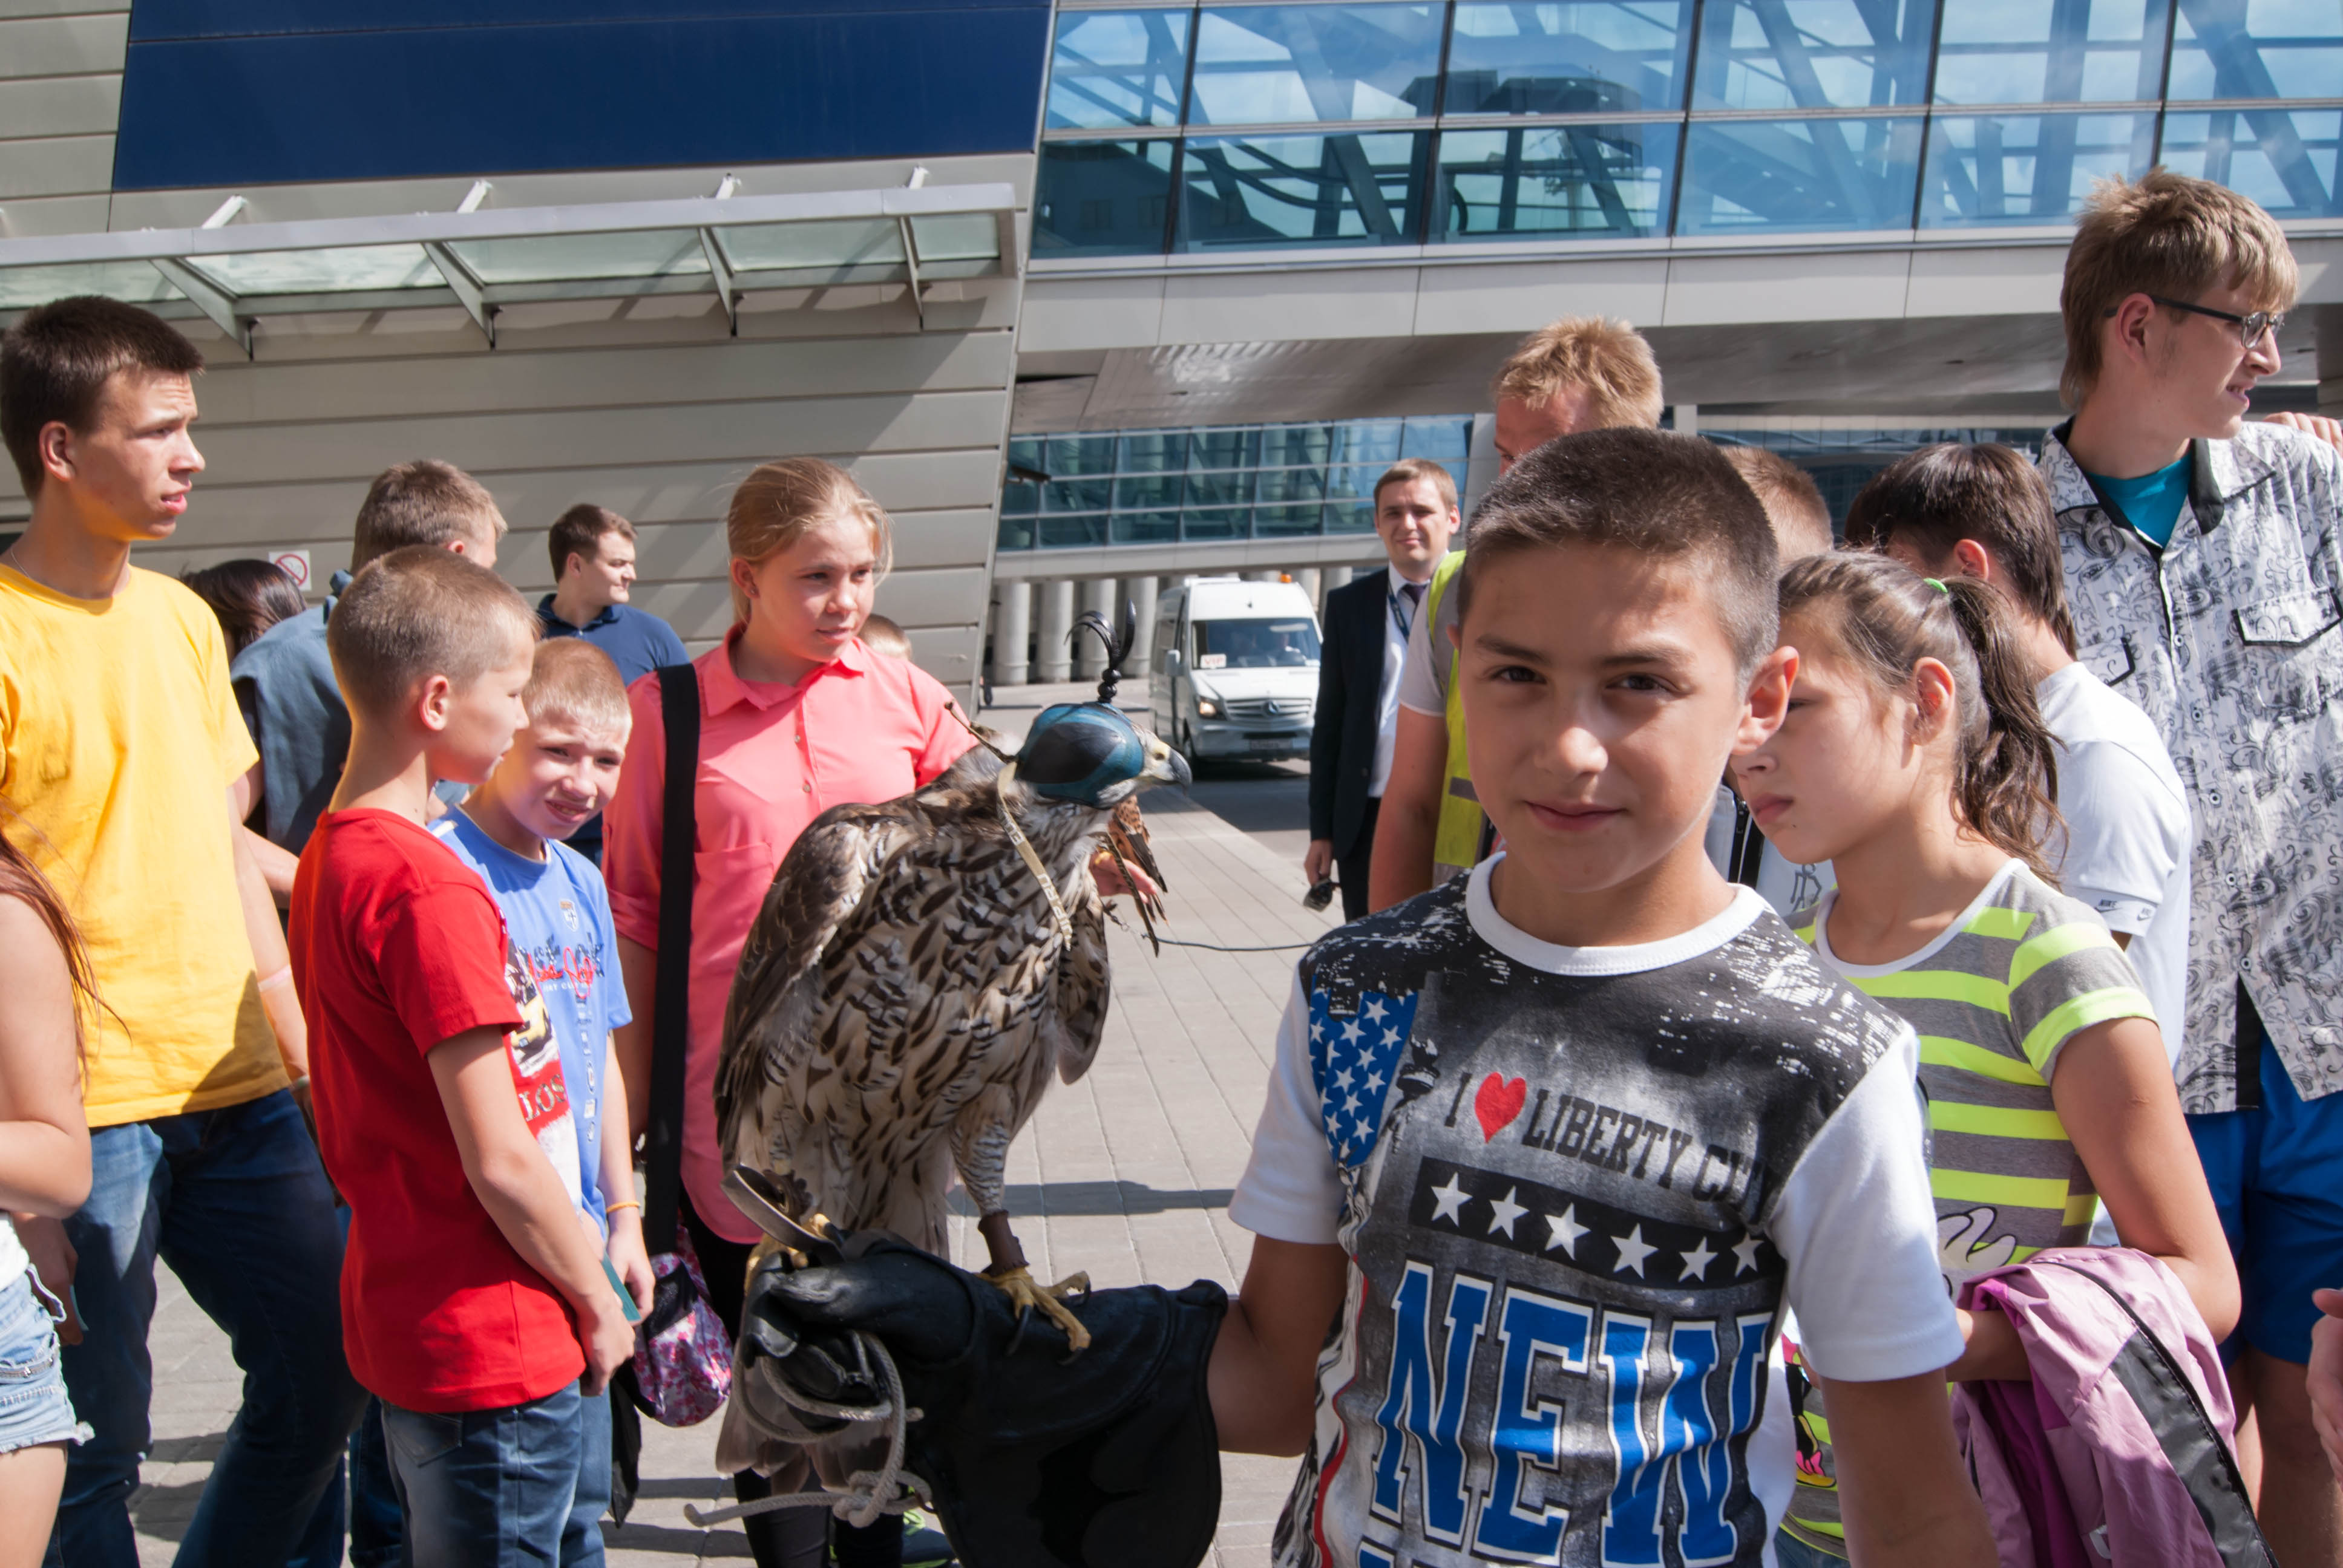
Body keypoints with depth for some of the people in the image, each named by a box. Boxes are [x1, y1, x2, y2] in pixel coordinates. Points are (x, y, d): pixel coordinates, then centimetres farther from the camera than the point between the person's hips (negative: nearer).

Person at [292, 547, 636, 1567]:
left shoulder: (332, 855, 7)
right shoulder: (431, 887, -21)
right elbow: (501, 1160, -22)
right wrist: (595, 1300, -7)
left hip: (403, 1319, 9)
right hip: (493, 1349, -9)